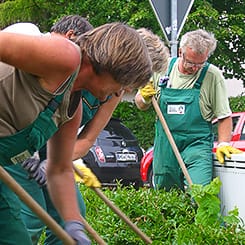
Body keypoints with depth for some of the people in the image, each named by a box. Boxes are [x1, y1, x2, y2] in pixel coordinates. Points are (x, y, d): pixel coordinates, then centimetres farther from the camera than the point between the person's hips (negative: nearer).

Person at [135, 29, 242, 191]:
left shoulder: (212, 75, -6)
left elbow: (224, 116, 0)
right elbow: (141, 105, 14)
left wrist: (224, 144, -12)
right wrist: (145, 99, -8)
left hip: (197, 146, -3)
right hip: (164, 146, 3)